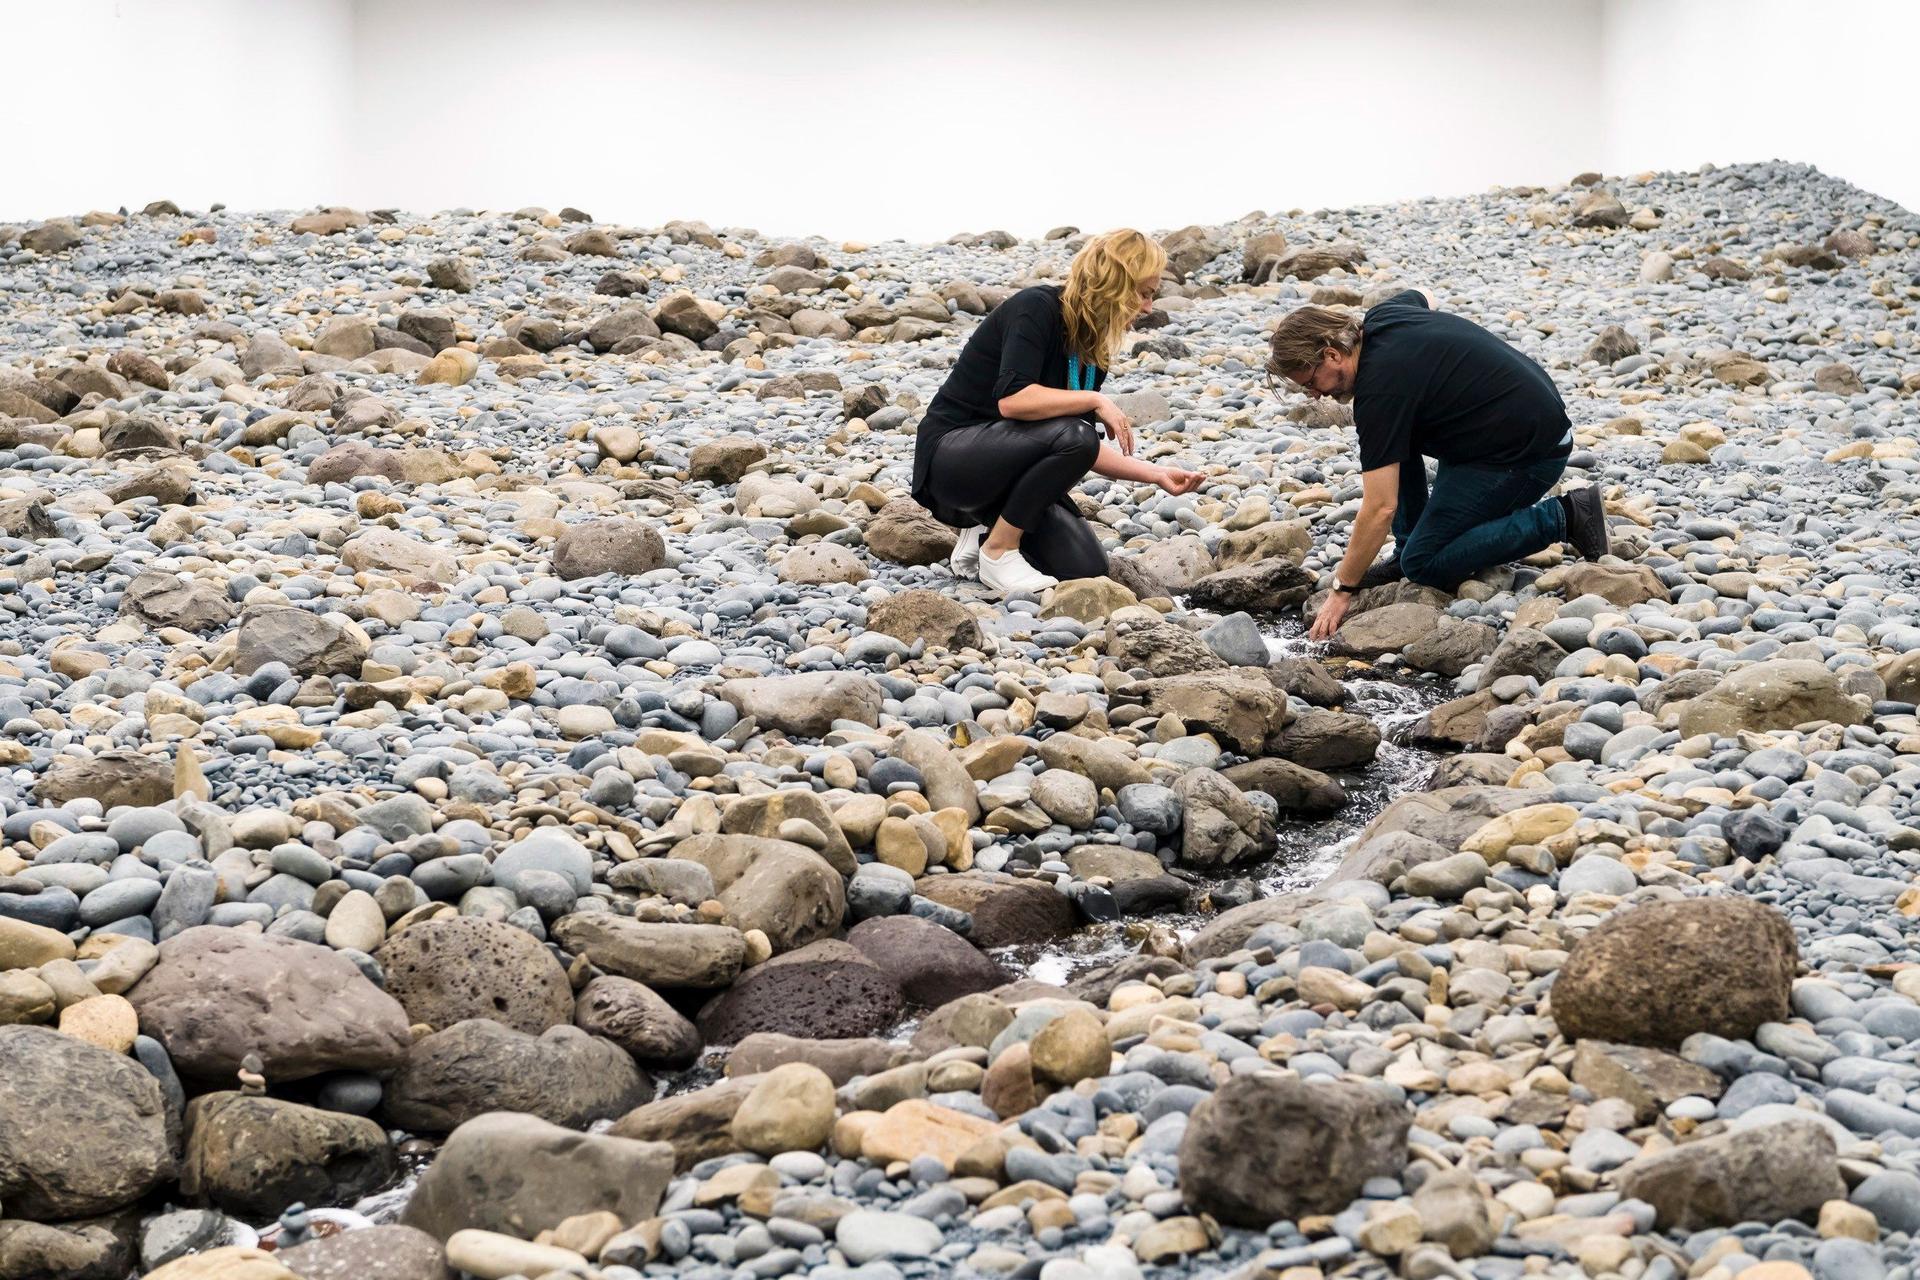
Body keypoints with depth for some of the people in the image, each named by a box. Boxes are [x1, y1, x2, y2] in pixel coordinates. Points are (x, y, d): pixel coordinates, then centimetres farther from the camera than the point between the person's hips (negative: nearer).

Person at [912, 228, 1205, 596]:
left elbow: (1087, 450, 11)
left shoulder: (1092, 348, 6)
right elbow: (1011, 399, -32)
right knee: (1070, 435, -32)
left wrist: (1158, 475, 2)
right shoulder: (1036, 308, -17)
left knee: (1086, 569, -13)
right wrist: (1094, 400, -23)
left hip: (1005, 465, 8)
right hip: (949, 454, -7)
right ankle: (998, 551, -16)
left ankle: (987, 529, 11)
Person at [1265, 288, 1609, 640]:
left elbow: (1380, 509, -22)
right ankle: (1409, 549, 15)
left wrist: (1342, 591, -14)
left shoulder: (1380, 387, -23)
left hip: (1530, 454, -10)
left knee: (1425, 565, -8)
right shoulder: (1379, 316, 2)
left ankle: (1562, 518, -6)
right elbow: (1424, 296, 32)